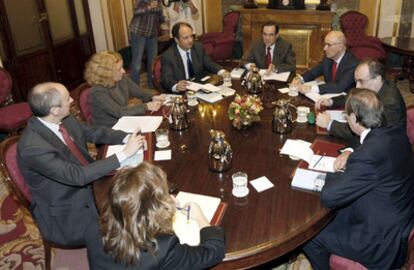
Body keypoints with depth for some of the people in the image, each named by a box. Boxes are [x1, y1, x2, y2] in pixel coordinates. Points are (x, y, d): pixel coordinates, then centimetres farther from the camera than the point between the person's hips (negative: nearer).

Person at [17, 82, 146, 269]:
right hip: (65, 209, -7)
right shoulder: (32, 147, -30)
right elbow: (77, 175, -34)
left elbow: (95, 132, 6)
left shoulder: (65, 120, -8)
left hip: (87, 185, 7)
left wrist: (127, 138, -12)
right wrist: (125, 153, -32)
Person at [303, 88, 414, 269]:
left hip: (383, 242, -8)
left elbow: (329, 197, -26)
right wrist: (352, 155, 1)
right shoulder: (397, 133, -8)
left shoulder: (367, 155, -34)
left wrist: (333, 175, -6)